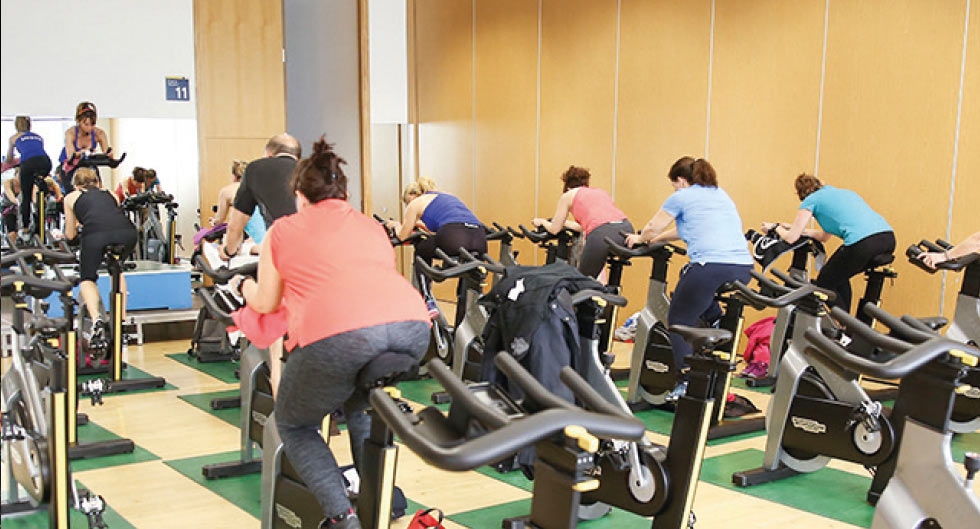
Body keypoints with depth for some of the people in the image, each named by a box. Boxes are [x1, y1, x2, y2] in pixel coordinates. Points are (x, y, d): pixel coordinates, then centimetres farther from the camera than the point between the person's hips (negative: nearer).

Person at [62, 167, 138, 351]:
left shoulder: (71, 197, 31)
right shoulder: (110, 194, 37)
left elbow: (70, 235, 36)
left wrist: (76, 225, 58)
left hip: (96, 234, -3)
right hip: (127, 232, 3)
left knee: (87, 278, 18)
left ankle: (96, 318, -9)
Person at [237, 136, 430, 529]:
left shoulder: (283, 230, 23)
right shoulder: (370, 225, 33)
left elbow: (266, 304, 30)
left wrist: (248, 288, 53)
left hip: (338, 334, -4)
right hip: (411, 325, 4)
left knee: (293, 425, 23)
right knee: (360, 402, 36)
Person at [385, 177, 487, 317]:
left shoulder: (416, 203, 20)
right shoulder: (448, 196, 38)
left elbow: (403, 236, 28)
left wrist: (396, 225, 50)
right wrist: (421, 224, 67)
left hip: (454, 238, -5)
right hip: (480, 238, 5)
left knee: (421, 252, 25)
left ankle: (429, 304, 16)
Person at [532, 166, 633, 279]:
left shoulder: (568, 195, 20)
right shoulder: (600, 192, 35)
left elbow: (554, 229, 25)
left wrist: (542, 222, 46)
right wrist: (565, 222, 60)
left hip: (603, 235, -5)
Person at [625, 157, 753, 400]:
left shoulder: (681, 197, 8)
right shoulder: (721, 195, 28)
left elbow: (651, 229, 20)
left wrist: (640, 239, 42)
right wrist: (656, 239, 48)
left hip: (711, 266, -7)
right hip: (743, 268, 7)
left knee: (679, 321, 9)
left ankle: (686, 383, 1)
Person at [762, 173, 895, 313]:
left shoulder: (811, 200, 12)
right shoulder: (844, 192, 33)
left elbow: (791, 238, 13)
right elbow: (825, 236, 38)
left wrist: (776, 227, 32)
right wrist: (793, 228, 44)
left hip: (863, 243, -8)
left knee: (824, 283, 12)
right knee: (839, 276, 28)